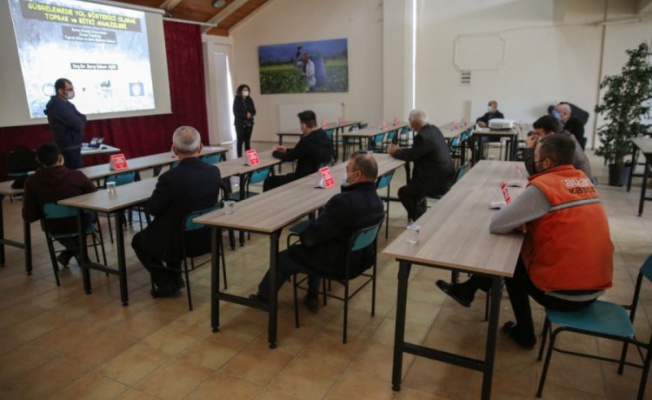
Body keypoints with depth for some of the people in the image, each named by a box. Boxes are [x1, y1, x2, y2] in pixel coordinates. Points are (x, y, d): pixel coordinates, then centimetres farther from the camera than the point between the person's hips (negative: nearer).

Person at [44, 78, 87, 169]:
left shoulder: (65, 103, 13)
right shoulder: (58, 106, -18)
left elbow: (83, 119, 10)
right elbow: (78, 124, -23)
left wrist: (79, 121, -10)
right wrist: (80, 121, -2)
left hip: (72, 146, 10)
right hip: (69, 148, -10)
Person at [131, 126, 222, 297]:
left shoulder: (170, 178, -27)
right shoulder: (214, 172, -11)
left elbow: (151, 209, -11)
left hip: (177, 243, -5)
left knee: (138, 240, 24)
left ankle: (165, 283, 20)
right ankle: (175, 278, 34)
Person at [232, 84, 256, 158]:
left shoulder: (249, 100, 7)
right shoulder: (237, 100, -5)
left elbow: (254, 111, 7)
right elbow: (235, 113, -10)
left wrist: (250, 115, -15)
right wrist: (245, 115, -20)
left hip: (249, 123, 4)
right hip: (240, 123, -4)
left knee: (247, 140, 7)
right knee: (240, 140, -5)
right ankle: (239, 157, 0)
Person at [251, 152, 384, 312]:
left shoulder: (344, 201, -31)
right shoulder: (376, 200, -2)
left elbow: (314, 234, -21)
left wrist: (302, 236, -3)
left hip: (339, 263, -8)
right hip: (362, 257, 8)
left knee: (284, 258, 12)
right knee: (313, 247, 30)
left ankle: (264, 296, 38)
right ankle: (312, 296, 33)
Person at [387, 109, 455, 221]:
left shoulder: (423, 136, -22)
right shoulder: (433, 129, 7)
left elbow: (411, 155, -17)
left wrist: (394, 152, -1)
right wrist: (399, 150, 8)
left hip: (437, 182, -10)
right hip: (444, 176, 10)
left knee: (403, 192, 5)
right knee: (412, 184, 29)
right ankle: (420, 213, 34)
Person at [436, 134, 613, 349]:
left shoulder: (542, 186, -17)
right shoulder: (584, 180, 6)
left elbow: (496, 225, -16)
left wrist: (519, 219, 4)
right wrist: (527, 219, 4)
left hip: (564, 293, -7)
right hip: (596, 286, 7)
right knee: (522, 254, 21)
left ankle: (524, 333, 32)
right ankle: (468, 289, 34)